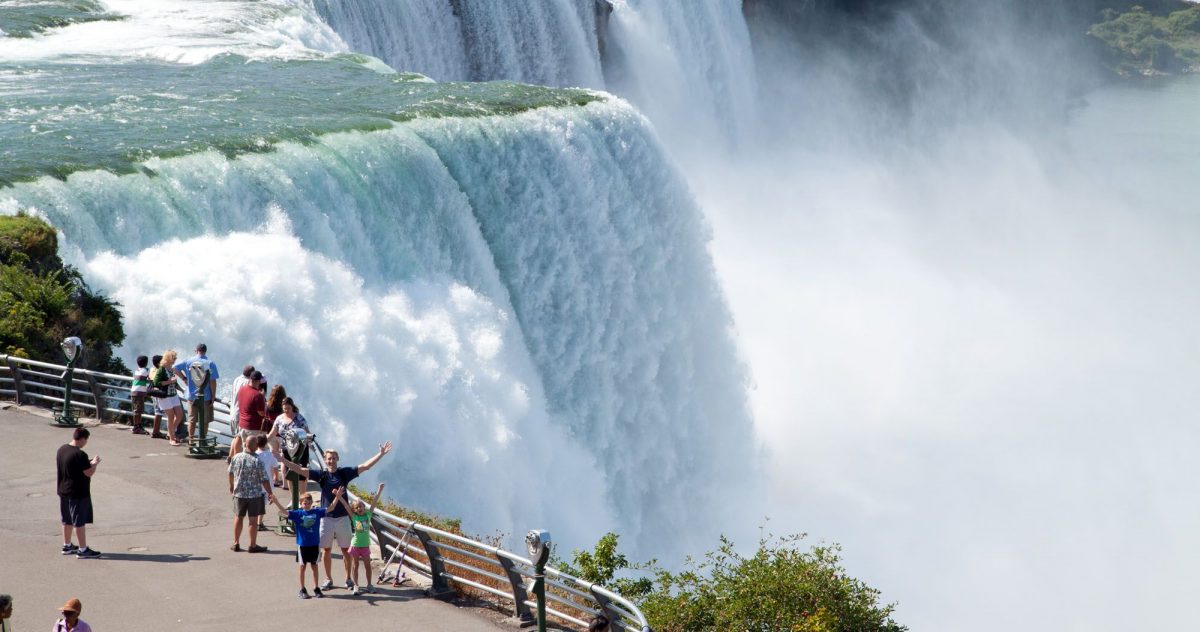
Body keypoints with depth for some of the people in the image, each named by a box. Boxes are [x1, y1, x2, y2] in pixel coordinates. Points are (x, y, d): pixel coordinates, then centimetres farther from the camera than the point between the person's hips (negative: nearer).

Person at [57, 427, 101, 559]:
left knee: (67, 520, 19)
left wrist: (89, 462, 14)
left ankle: (67, 545, 30)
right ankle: (83, 550, 4)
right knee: (80, 522, -1)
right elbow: (89, 472, -20)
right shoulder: (80, 454, -24)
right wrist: (95, 463, -2)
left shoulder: (61, 449, 3)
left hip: (63, 491, 8)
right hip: (78, 493, -8)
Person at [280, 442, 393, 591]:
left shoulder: (344, 473, 1)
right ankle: (328, 579, 17)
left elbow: (365, 466, -1)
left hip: (342, 517, 0)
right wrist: (282, 460, -14)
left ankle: (348, 579, 17)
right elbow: (299, 470, -6)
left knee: (345, 549, 6)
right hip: (326, 518, 0)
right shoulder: (321, 475, 0)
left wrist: (381, 454, -8)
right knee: (326, 550, 5)